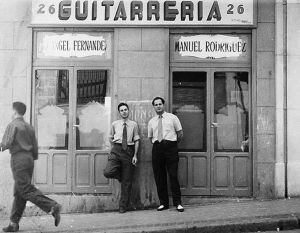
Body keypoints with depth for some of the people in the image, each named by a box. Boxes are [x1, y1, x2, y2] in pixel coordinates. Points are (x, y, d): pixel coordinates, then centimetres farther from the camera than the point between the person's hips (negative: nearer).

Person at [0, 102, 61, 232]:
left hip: (18, 158, -8)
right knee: (18, 192, 10)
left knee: (26, 190, -9)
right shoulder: (29, 127, 16)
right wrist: (33, 158, 23)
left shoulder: (12, 125, -7)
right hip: (29, 158, 8)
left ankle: (52, 207, -22)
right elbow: (35, 146, 15)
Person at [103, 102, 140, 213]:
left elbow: (136, 140, 4)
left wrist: (135, 155, -3)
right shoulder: (115, 124, 9)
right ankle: (120, 174, 12)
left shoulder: (133, 124, 6)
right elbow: (111, 138, 20)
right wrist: (115, 148, 10)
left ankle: (123, 206, 11)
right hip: (116, 150, 0)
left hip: (129, 151, 0)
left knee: (127, 181, 1)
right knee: (108, 172, -24)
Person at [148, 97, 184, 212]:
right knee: (159, 177, 2)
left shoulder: (172, 117, 8)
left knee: (173, 175, -7)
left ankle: (177, 203, -1)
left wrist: (173, 142, 9)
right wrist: (156, 143, 11)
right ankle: (163, 203, 10)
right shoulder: (151, 121, 16)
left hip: (170, 147, -3)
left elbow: (180, 133, 9)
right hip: (157, 148, 3)